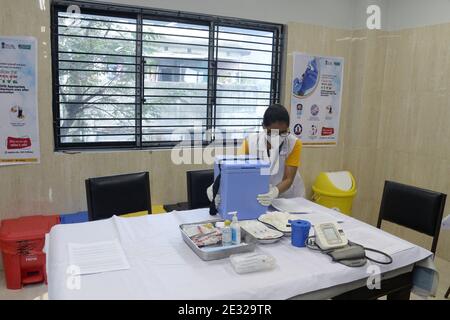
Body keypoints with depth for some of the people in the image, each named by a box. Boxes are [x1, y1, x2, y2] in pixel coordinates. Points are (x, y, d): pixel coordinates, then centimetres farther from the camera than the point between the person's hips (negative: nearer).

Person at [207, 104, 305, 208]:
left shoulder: (294, 144, -13)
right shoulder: (250, 142, -11)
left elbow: (288, 179, -17)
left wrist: (275, 192, -38)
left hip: (288, 197, 0)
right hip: (257, 196, 0)